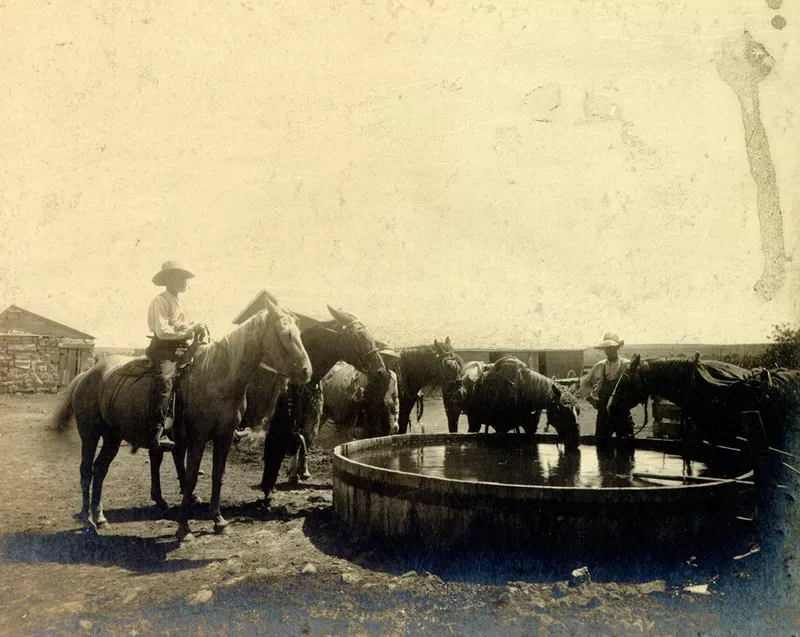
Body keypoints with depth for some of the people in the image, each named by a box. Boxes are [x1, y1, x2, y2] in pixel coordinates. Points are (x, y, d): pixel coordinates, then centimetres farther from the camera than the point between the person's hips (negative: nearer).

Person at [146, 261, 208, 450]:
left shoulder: (180, 303, 21)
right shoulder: (160, 301, -5)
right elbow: (162, 331, -15)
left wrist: (198, 328, 5)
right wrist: (188, 330, -13)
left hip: (181, 348, 9)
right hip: (163, 348, -9)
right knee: (165, 377, -30)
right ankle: (159, 431, -35)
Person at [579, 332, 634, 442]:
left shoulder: (627, 366, -4)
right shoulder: (599, 367, 7)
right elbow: (584, 383, 18)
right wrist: (591, 398, 6)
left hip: (622, 413, -3)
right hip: (603, 414, 3)